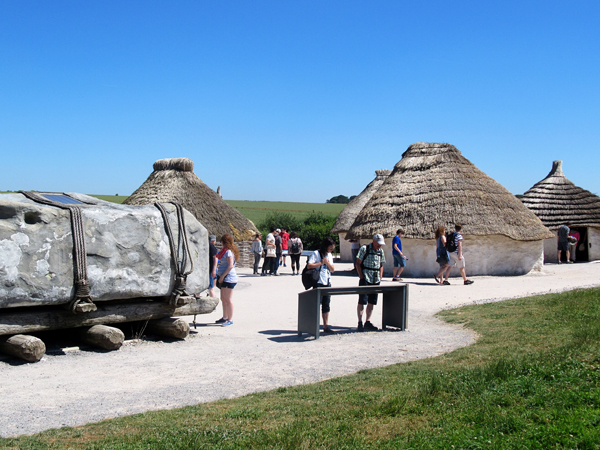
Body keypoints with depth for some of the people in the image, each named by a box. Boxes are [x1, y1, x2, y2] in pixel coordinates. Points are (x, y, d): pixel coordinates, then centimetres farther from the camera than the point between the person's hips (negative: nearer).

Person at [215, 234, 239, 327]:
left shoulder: (229, 252, -14)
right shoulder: (225, 251, 17)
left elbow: (230, 266, -22)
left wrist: (222, 276, -19)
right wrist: (220, 277, 19)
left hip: (228, 278, -10)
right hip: (224, 278, 10)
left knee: (228, 299, -7)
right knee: (223, 299, 15)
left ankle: (230, 319, -4)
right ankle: (225, 317, 24)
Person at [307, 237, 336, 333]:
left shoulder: (329, 255, 15)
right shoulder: (316, 253, -5)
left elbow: (333, 270, 11)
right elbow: (309, 266, -15)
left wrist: (327, 262, -5)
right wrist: (321, 263, -12)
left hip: (327, 283, 6)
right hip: (318, 283, -6)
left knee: (326, 305, 7)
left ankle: (326, 326, 11)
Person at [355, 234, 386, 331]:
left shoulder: (381, 251, 13)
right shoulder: (364, 249, -5)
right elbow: (358, 263, -5)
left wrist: (380, 277, 11)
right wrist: (361, 276, -11)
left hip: (375, 280, 6)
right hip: (365, 279, -6)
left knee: (372, 302, 8)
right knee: (362, 301, -7)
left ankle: (368, 322, 16)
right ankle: (360, 323, -3)